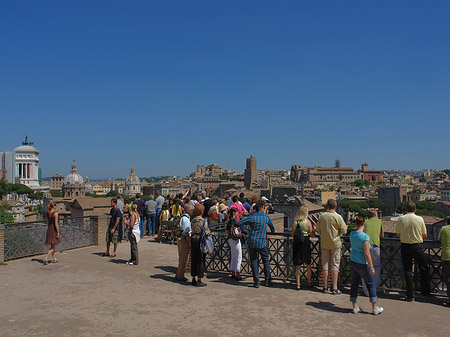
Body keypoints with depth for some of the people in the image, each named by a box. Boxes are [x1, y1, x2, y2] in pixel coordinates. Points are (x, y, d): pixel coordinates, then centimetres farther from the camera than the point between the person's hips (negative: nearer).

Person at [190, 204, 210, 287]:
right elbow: (206, 232, -14)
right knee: (201, 260, 3)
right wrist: (208, 231, 6)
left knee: (193, 259, 13)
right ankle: (199, 281, 6)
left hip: (193, 239, 6)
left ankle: (193, 279, 21)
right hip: (200, 240, -6)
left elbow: (192, 231, 7)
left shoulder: (192, 221, 5)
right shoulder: (203, 221, -12)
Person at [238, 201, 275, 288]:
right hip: (262, 243, 0)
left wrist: (246, 231, 6)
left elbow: (240, 223, -4)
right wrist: (273, 232, 41)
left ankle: (256, 282, 8)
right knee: (266, 261, 14)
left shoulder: (251, 217, -2)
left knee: (254, 262, 7)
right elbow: (271, 226, 20)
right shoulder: (266, 217, 2)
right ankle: (268, 281, 17)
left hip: (252, 242, 0)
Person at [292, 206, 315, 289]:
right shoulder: (307, 221, -7)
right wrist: (313, 230, 15)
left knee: (298, 265, 8)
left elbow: (293, 235, 7)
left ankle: (298, 284, 8)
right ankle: (309, 283, 26)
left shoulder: (294, 221, 1)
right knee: (308, 264, 16)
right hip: (305, 242, -2)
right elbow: (312, 235, -3)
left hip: (296, 243, 2)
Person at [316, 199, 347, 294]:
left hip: (324, 244, 3)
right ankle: (335, 288, 8)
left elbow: (317, 230, 5)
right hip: (335, 243, -3)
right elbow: (344, 231, -9)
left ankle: (325, 287, 15)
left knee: (325, 265, 10)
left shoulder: (322, 216, -3)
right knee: (335, 266, 5)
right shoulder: (338, 217, -13)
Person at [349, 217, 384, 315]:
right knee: (370, 285, 11)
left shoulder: (352, 234, 0)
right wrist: (371, 267, -16)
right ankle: (375, 308, 20)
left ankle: (355, 307, 19)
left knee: (354, 285, 12)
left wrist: (357, 228, 22)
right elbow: (367, 253, -22)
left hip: (352, 262, 6)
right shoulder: (365, 236, -19)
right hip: (362, 264, -6)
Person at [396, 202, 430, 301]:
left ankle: (410, 295, 9)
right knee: (424, 269, 17)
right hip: (417, 246, -1)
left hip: (405, 246, 1)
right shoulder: (420, 219, -7)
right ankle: (425, 292, 24)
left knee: (407, 270, 7)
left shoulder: (401, 219, -4)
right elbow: (424, 235, 2)